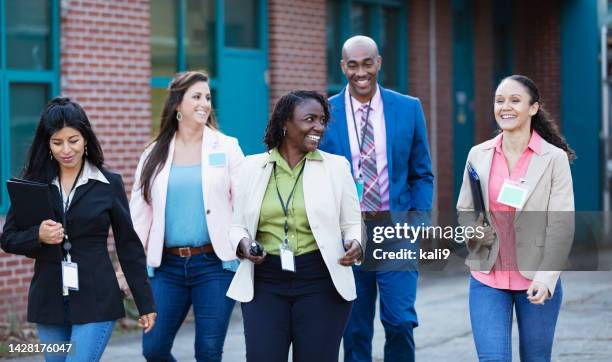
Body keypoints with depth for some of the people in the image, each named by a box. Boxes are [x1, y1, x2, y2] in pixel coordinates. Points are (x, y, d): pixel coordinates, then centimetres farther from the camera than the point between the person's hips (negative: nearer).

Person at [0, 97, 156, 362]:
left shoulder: (109, 184, -1)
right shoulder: (34, 183, 4)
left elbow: (128, 245, 3)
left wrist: (145, 303, 3)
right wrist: (38, 236, -16)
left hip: (96, 300, -3)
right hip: (49, 300, 3)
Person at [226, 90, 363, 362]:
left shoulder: (336, 166, 4)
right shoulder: (253, 166, 7)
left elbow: (352, 224, 6)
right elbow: (237, 224, 12)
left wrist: (355, 244, -16)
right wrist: (243, 244, -10)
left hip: (321, 282, -1)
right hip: (265, 283, 1)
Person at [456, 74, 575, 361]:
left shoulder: (555, 158, -3)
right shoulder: (478, 155, 5)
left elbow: (562, 225, -6)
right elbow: (463, 210, 13)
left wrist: (546, 277, -16)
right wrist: (473, 230, -10)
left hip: (537, 279, -2)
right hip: (487, 277, 2)